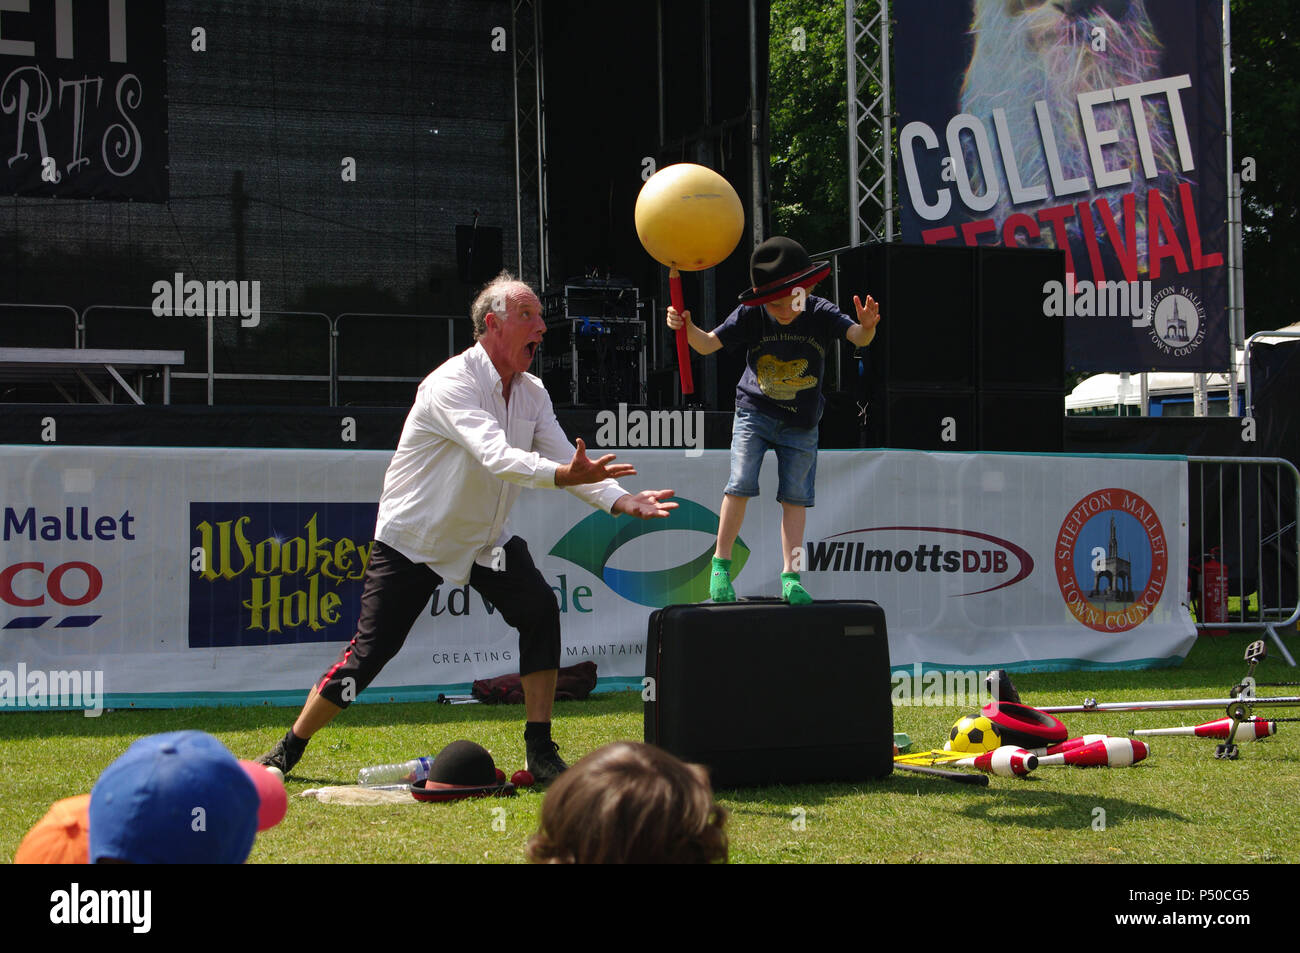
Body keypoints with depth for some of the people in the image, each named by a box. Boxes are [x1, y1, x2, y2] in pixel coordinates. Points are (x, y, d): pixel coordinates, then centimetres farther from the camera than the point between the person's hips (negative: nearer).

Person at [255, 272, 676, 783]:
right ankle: (289, 749, 11)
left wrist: (620, 499, -22)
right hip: (412, 537, -6)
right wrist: (564, 474, -54)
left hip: (485, 539, 6)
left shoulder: (531, 393, 1)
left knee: (539, 610, -17)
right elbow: (495, 456, -39)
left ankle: (540, 749, -9)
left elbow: (565, 458, -4)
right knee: (371, 648, -8)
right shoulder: (453, 383, -24)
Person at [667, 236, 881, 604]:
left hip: (800, 424, 1)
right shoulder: (750, 316, -12)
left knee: (795, 496, -1)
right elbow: (708, 344, -11)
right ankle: (721, 564, -2)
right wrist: (687, 328, -32)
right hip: (754, 411, -1)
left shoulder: (821, 314, -13)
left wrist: (867, 326, -47)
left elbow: (858, 337, -23)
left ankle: (790, 576, 2)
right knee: (741, 483, -14)